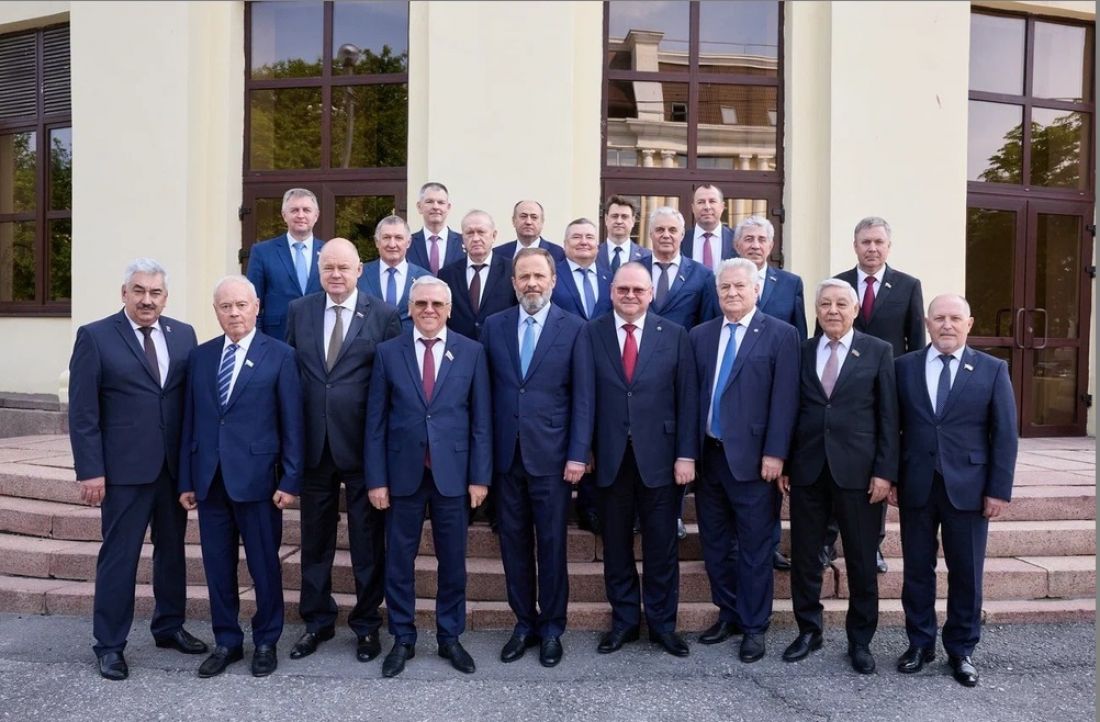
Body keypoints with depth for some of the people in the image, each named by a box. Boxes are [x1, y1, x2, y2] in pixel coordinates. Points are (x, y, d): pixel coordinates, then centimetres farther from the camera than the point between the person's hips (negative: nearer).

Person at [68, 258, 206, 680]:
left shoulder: (183, 335, 6)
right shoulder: (95, 336, -4)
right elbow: (82, 412, -6)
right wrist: (90, 470, -11)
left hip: (175, 466, 4)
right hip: (124, 468, -4)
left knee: (172, 550, 15)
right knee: (118, 556, 5)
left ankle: (169, 626, 32)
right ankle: (109, 644, 19)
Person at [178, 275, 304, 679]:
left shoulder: (279, 356, -3)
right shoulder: (200, 356, 10)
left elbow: (292, 424, -5)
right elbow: (190, 420, 10)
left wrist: (290, 480, -9)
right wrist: (186, 480, 7)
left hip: (256, 477, -4)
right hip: (209, 478, 4)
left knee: (264, 565, 7)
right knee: (218, 566, 12)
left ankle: (266, 642, 24)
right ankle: (226, 642, 28)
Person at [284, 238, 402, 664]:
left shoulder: (383, 316, -4)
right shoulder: (299, 311, 6)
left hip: (363, 445, -3)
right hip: (313, 443, 3)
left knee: (368, 541, 9)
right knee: (315, 539, 15)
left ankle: (367, 624, 26)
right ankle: (317, 621, 32)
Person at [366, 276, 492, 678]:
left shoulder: (471, 352, 1)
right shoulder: (388, 353, 1)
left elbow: (481, 419, 1)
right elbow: (376, 422, 1)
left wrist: (480, 476, -3)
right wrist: (376, 479, -3)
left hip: (452, 474, 0)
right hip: (403, 474, 0)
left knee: (452, 561, 10)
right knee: (398, 561, 10)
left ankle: (449, 638, 28)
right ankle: (402, 640, 27)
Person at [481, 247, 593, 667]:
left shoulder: (574, 329, -2)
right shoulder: (493, 326, 6)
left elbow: (582, 397, -3)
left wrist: (578, 454, -9)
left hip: (551, 456, -2)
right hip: (506, 455, 3)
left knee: (551, 544, 7)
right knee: (514, 543, 11)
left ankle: (552, 628, 24)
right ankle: (524, 623, 27)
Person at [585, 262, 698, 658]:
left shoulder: (674, 335, 2)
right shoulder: (590, 333, 1)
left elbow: (687, 398, 1)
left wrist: (686, 454, -4)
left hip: (659, 456, 0)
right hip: (610, 457, 0)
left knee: (662, 546, 9)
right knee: (616, 545, 12)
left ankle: (662, 622, 27)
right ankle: (624, 620, 28)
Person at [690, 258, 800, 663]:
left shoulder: (781, 335, -3)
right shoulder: (700, 335, 10)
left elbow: (784, 399, -8)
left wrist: (775, 453, -13)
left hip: (752, 458, -4)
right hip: (708, 454, 5)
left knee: (754, 548, 6)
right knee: (715, 543, 14)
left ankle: (754, 626, 21)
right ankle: (728, 613, 32)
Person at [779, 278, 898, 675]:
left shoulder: (878, 351, 1)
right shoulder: (802, 352, 7)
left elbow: (888, 417, -2)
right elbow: (791, 410, 8)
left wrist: (885, 471, -8)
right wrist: (783, 463, 3)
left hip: (857, 470, -2)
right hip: (807, 469, 2)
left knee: (862, 561, 8)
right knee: (804, 556, 10)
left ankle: (860, 640, 24)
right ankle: (808, 630, 27)